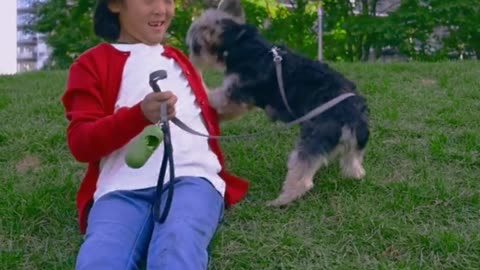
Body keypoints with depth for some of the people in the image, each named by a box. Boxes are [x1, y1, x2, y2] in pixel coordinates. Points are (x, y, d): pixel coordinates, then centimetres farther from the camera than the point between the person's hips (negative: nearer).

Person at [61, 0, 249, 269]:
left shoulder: (179, 59, 32)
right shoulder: (92, 64, 16)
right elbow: (80, 143, 0)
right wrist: (140, 114, -15)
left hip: (192, 177, 2)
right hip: (123, 187, -2)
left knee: (178, 248, -35)